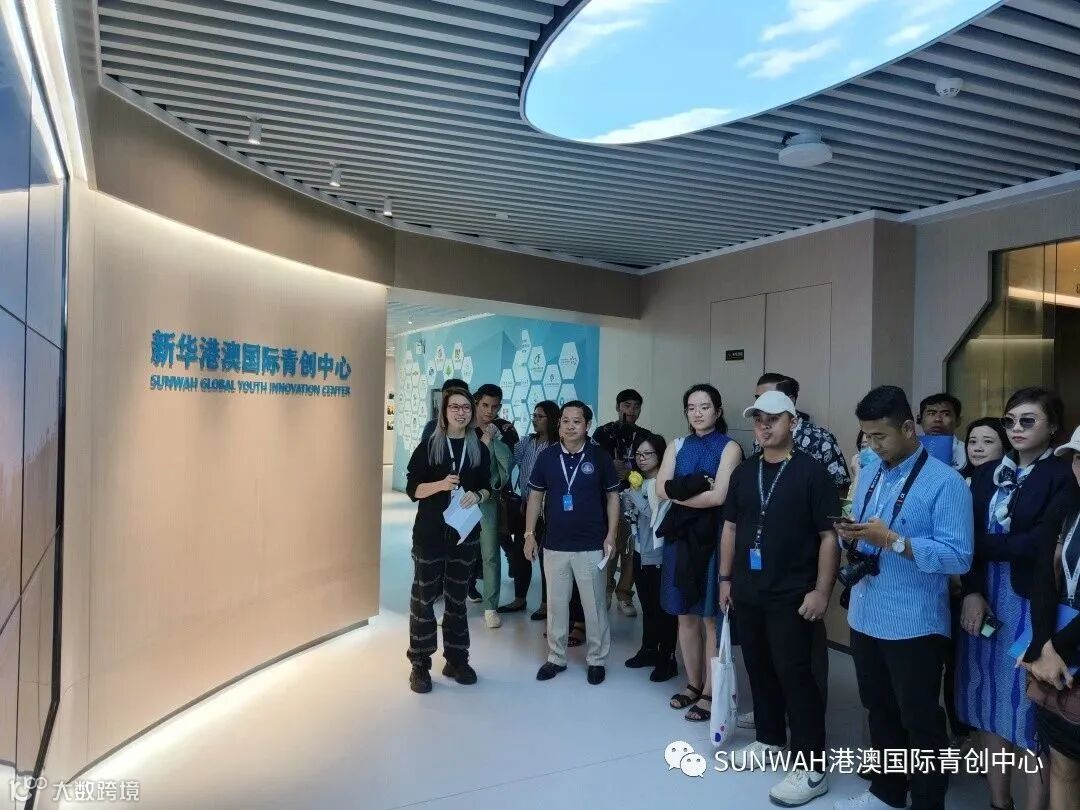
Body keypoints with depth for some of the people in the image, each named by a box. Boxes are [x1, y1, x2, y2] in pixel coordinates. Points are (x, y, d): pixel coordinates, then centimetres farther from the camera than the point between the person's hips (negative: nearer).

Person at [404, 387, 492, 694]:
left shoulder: (480, 449, 6)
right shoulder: (428, 446, -2)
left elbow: (487, 487, 11)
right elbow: (412, 488, -5)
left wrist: (477, 495, -12)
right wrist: (440, 485, -22)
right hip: (429, 533, -2)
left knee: (457, 597, 11)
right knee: (424, 597, 2)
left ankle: (456, 660, 23)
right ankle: (420, 664, 12)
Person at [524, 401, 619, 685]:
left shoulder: (600, 457, -4)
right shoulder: (547, 456, 0)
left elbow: (612, 496, 1)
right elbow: (536, 496, 6)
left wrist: (611, 535, -5)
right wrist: (529, 534, 1)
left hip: (591, 546, -2)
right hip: (554, 545, 2)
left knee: (594, 605, 8)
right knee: (556, 604, 12)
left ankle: (597, 660, 24)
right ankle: (556, 657, 27)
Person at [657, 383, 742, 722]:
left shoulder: (729, 447, -4)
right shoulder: (677, 447, 11)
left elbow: (719, 497, -15)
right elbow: (662, 490, -1)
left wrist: (681, 493, -5)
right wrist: (699, 488, -12)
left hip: (713, 538, -5)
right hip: (681, 536, 5)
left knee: (711, 618, 3)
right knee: (685, 615, 12)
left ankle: (710, 693, 14)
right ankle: (693, 684, 27)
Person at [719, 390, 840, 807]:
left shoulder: (812, 472, -8)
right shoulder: (743, 472, 8)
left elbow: (830, 535, -10)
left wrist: (821, 591, -13)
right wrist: (726, 578, 11)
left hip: (792, 596, -5)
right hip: (747, 593, 5)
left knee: (795, 674, -2)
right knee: (759, 669, 15)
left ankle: (812, 767, 9)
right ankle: (769, 739, 33)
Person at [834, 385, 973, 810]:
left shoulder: (945, 482, -14)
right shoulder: (869, 474, 8)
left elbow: (958, 557, -20)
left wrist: (893, 541, -27)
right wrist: (850, 535, -10)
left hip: (913, 625, -7)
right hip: (865, 617, 7)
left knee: (920, 722, 10)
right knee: (879, 711, 22)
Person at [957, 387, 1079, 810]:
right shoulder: (986, 475, 9)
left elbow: (1040, 543, -17)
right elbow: (971, 539, 1)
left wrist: (983, 543, -8)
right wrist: (972, 592, -11)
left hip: (1032, 604, -5)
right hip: (984, 598, 5)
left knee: (1032, 706, 5)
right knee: (990, 697, 13)